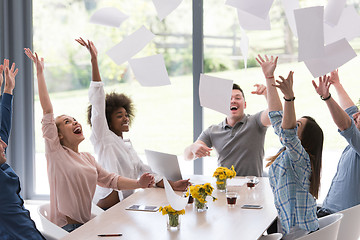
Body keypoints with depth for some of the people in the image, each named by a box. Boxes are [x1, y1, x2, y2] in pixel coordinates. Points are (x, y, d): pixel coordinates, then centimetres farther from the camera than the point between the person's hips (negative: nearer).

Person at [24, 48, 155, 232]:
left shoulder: (88, 158, 18)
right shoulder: (56, 153, -2)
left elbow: (110, 180, 15)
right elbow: (47, 110, -7)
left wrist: (138, 183, -3)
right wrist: (40, 72, -11)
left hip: (86, 225, 6)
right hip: (65, 229, -6)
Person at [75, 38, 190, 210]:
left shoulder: (127, 146, 24)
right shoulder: (103, 137, 0)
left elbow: (144, 170, 22)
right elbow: (98, 102, -9)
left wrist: (172, 185, 7)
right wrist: (94, 61, -16)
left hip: (126, 205, 8)